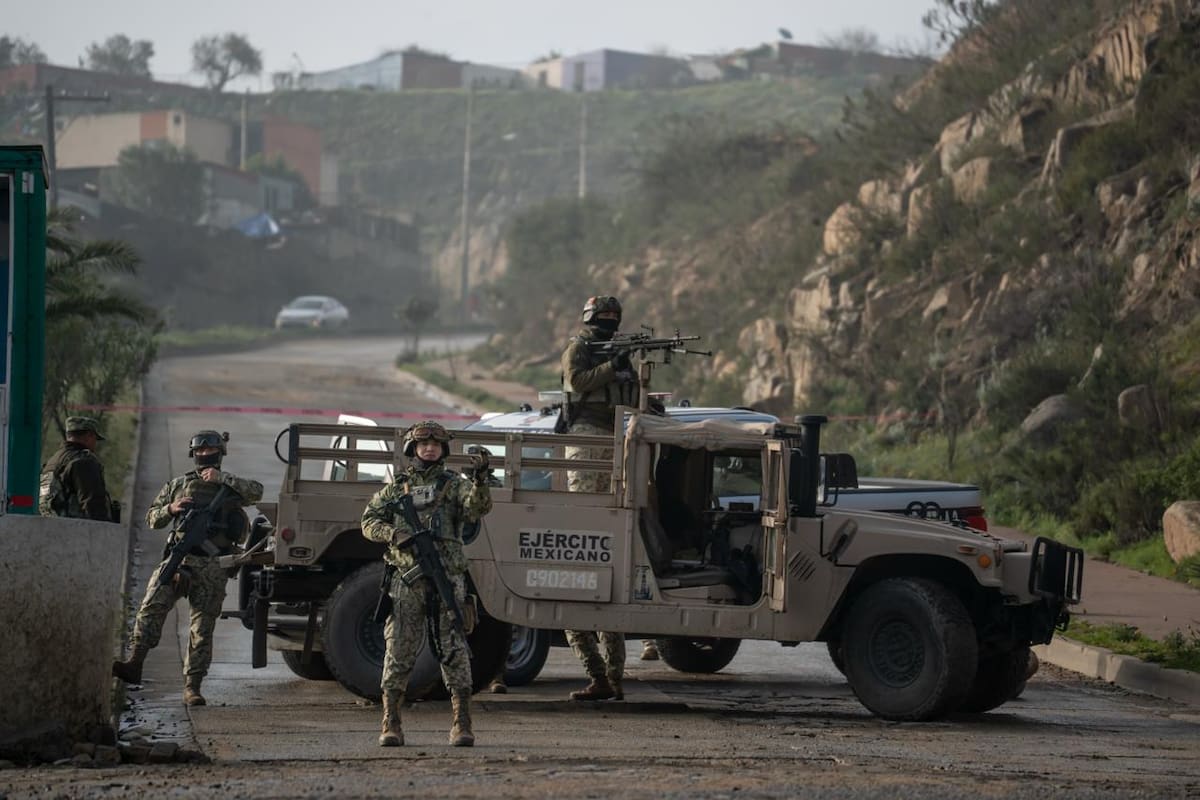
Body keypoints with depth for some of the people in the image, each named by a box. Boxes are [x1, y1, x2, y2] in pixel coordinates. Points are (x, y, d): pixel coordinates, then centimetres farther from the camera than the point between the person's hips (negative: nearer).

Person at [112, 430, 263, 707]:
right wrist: (170, 509, -2)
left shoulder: (230, 487, 14)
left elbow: (256, 492, -7)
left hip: (212, 567, -1)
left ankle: (192, 687, -2)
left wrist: (221, 477, -9)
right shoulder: (178, 485, 19)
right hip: (178, 558, 1)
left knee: (203, 627, -3)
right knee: (151, 608, -19)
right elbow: (152, 518, 19)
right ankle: (134, 664, -26)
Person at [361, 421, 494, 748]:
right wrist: (392, 533, -9)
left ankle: (462, 724, -4)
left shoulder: (454, 484, 7)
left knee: (453, 650, -4)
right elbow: (369, 521, 11)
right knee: (399, 650, 0)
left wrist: (480, 480, -31)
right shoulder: (396, 487, 13)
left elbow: (477, 507, -12)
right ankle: (391, 724, 4)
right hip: (406, 580, 1)